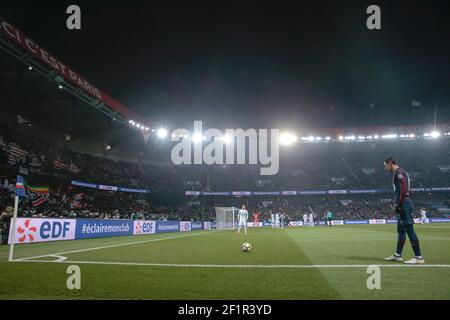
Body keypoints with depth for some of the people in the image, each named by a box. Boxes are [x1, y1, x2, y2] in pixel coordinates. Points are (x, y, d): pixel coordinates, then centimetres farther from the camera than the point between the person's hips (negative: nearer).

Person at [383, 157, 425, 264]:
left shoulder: (399, 172, -11)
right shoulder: (400, 172, 19)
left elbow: (403, 189, -20)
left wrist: (397, 204, -17)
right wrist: (397, 203, 15)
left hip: (404, 205, -11)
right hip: (403, 205, 11)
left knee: (409, 230, -9)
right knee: (401, 230, 15)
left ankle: (419, 257, -7)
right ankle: (397, 255, 23)